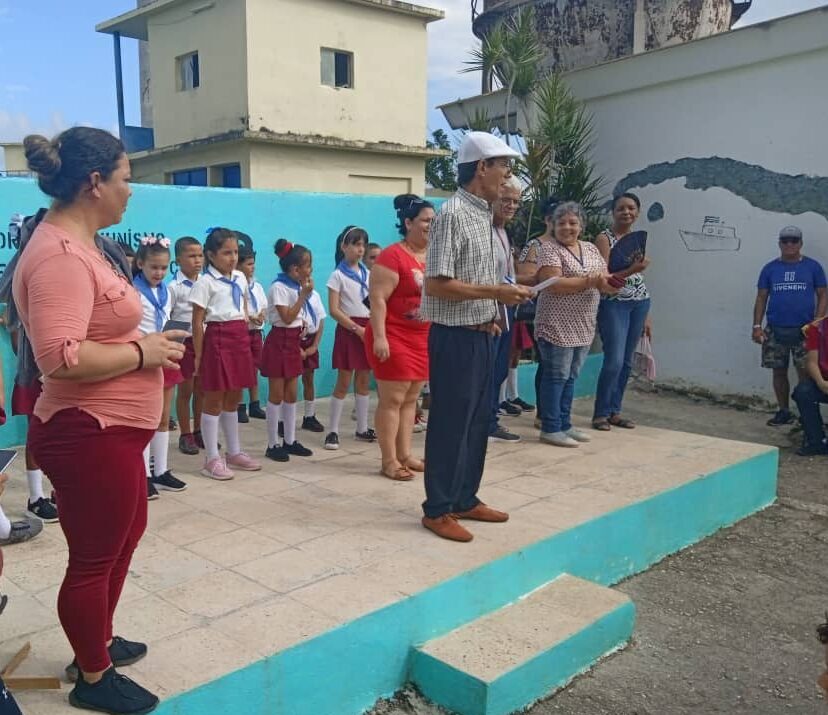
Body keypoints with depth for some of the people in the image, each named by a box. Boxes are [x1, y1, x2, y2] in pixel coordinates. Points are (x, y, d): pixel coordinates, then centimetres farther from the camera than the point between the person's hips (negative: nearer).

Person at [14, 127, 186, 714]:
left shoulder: (78, 244, 10)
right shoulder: (61, 256, -23)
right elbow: (60, 357, -33)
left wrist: (143, 343, 10)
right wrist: (142, 351, -22)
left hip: (109, 429, 11)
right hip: (89, 433, -11)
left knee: (125, 535, 26)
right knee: (95, 557, 8)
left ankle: (98, 642, 46)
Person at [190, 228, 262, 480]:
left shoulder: (240, 278, 11)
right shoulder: (206, 282, -9)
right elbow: (197, 322, -9)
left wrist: (245, 337, 15)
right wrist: (198, 355, -10)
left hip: (240, 339, 7)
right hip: (217, 340, -7)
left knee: (234, 399, 15)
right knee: (214, 400, 0)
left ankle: (234, 452, 26)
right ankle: (212, 458, 8)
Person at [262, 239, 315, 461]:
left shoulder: (296, 287, 10)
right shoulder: (278, 287, -14)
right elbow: (287, 318, -20)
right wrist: (304, 295, -17)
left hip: (293, 342, 8)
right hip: (279, 341, -8)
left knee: (291, 394, 11)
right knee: (277, 395, -2)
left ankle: (290, 440, 19)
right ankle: (273, 444, 6)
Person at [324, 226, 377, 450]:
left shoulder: (367, 273, 12)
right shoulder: (338, 275, -4)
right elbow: (334, 310, -11)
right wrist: (357, 328, -18)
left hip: (367, 328, 6)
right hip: (348, 329, -5)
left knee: (364, 381, 9)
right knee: (343, 382, -5)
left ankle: (362, 429, 18)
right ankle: (333, 431, 2)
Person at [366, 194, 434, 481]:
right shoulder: (393, 256, -13)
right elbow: (377, 299, -17)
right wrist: (379, 337, -23)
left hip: (423, 339, 8)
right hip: (394, 338, -8)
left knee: (411, 399, 11)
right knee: (392, 400, -3)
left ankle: (405, 455, 19)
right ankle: (389, 461, 3)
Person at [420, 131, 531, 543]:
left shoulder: (483, 214, 12)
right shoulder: (453, 214, -17)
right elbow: (437, 285, -23)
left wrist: (491, 313, 9)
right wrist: (496, 292, -20)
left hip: (480, 335, 9)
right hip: (455, 337, -9)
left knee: (477, 421, 16)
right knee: (450, 424, 1)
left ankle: (465, 499, 30)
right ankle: (437, 509, 14)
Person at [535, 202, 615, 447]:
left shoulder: (592, 249, 13)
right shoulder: (549, 249, -7)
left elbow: (607, 284, 11)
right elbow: (554, 284, -19)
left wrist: (604, 280, -13)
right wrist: (588, 281, -18)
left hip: (583, 328, 7)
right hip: (557, 327, -6)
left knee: (571, 377, 12)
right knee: (556, 376, -2)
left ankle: (564, 424, 21)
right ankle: (550, 428, 5)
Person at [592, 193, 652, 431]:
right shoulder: (604, 238, -4)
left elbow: (639, 279, 16)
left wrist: (646, 316, 15)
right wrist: (632, 269, -29)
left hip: (639, 303, 6)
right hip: (613, 304, -6)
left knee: (627, 362, 8)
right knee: (614, 361, -12)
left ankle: (615, 411, 17)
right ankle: (601, 413, 0)